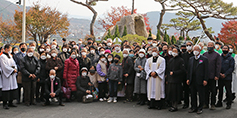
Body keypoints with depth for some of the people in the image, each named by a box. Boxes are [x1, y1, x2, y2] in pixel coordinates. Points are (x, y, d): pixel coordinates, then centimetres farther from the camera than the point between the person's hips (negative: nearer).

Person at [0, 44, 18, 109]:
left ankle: (10, 102, 14)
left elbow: (14, 63, 15)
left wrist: (15, 68, -6)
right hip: (6, 75, -7)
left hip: (12, 74, 8)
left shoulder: (10, 56, 16)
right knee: (6, 88, -6)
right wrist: (12, 70, -14)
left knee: (12, 88, 6)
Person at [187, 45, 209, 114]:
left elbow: (206, 70, -5)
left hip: (200, 80, -5)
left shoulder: (204, 59, -1)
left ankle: (200, 108, 11)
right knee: (193, 95, 10)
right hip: (192, 80, 5)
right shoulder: (191, 59, 15)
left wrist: (205, 80, -12)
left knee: (201, 95, 2)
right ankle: (193, 107, 20)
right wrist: (188, 79, 8)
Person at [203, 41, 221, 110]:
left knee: (213, 91, 3)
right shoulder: (204, 54, 11)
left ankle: (213, 104, 12)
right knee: (206, 90, 7)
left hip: (212, 76, -3)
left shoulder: (217, 55, 1)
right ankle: (206, 104, 15)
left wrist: (217, 76, -11)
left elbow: (218, 66, -4)